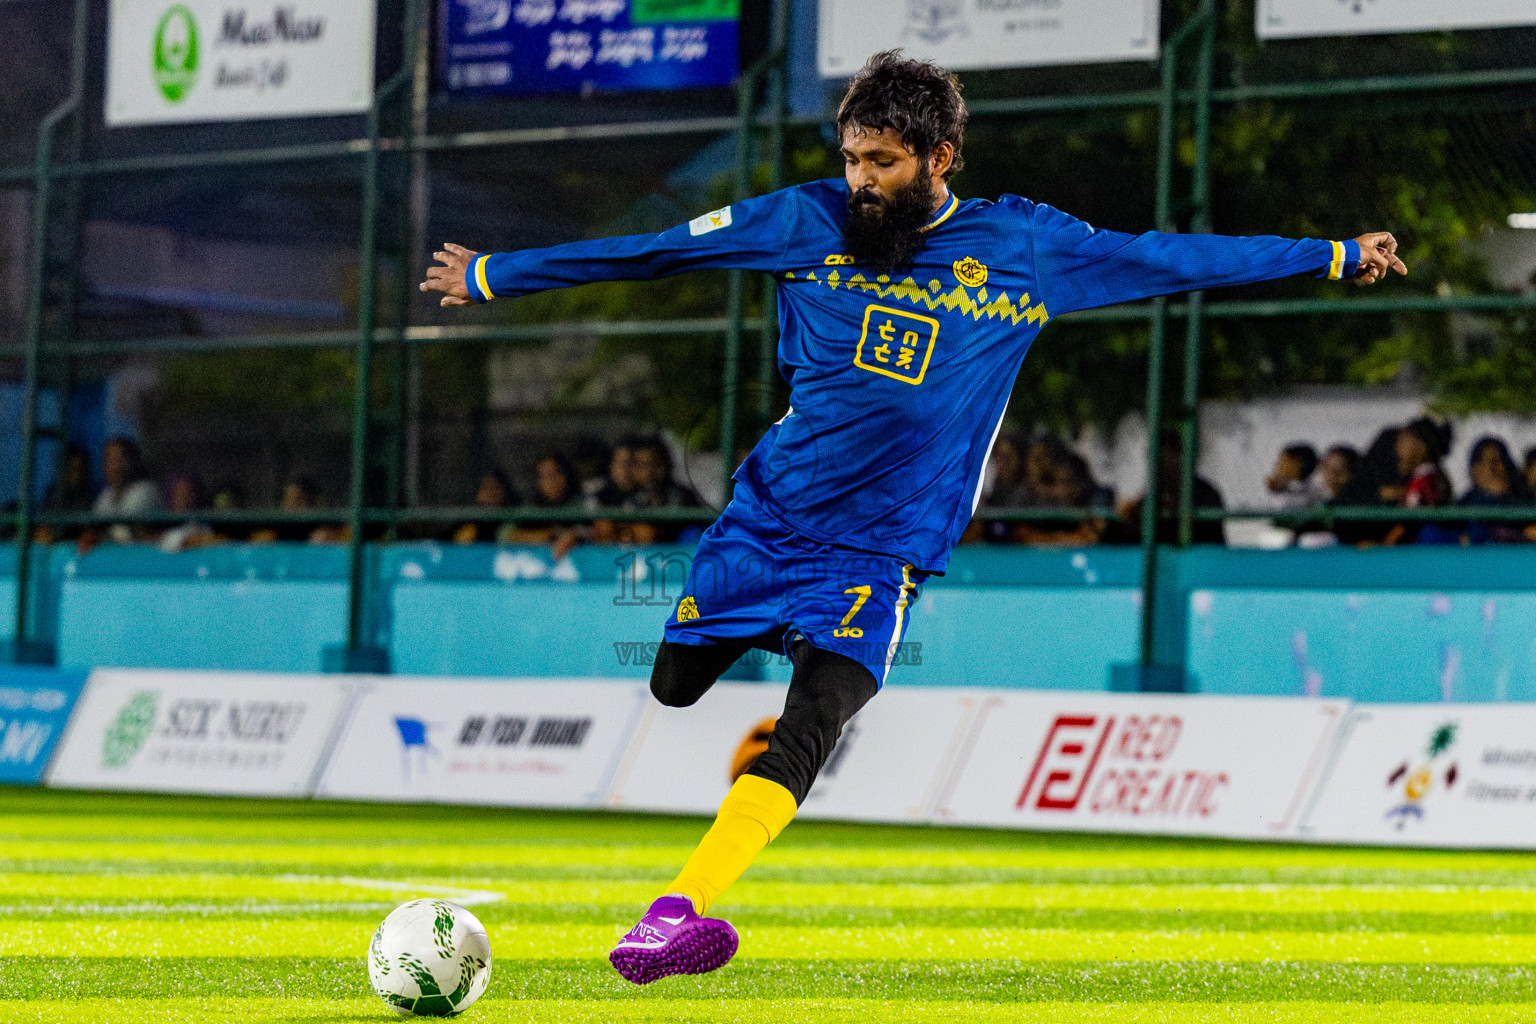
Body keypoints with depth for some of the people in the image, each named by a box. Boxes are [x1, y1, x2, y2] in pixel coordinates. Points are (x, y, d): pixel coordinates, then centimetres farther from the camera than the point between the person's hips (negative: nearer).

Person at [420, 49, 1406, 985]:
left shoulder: (1025, 246, -1)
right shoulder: (807, 222, 0)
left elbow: (1172, 259, 6)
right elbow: (649, 251, 6)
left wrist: (1335, 257, 7)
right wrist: (493, 274, 9)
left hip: (881, 548, -3)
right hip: (766, 514, 3)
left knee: (804, 736, -21)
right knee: (674, 687, 7)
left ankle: (680, 911, -28)